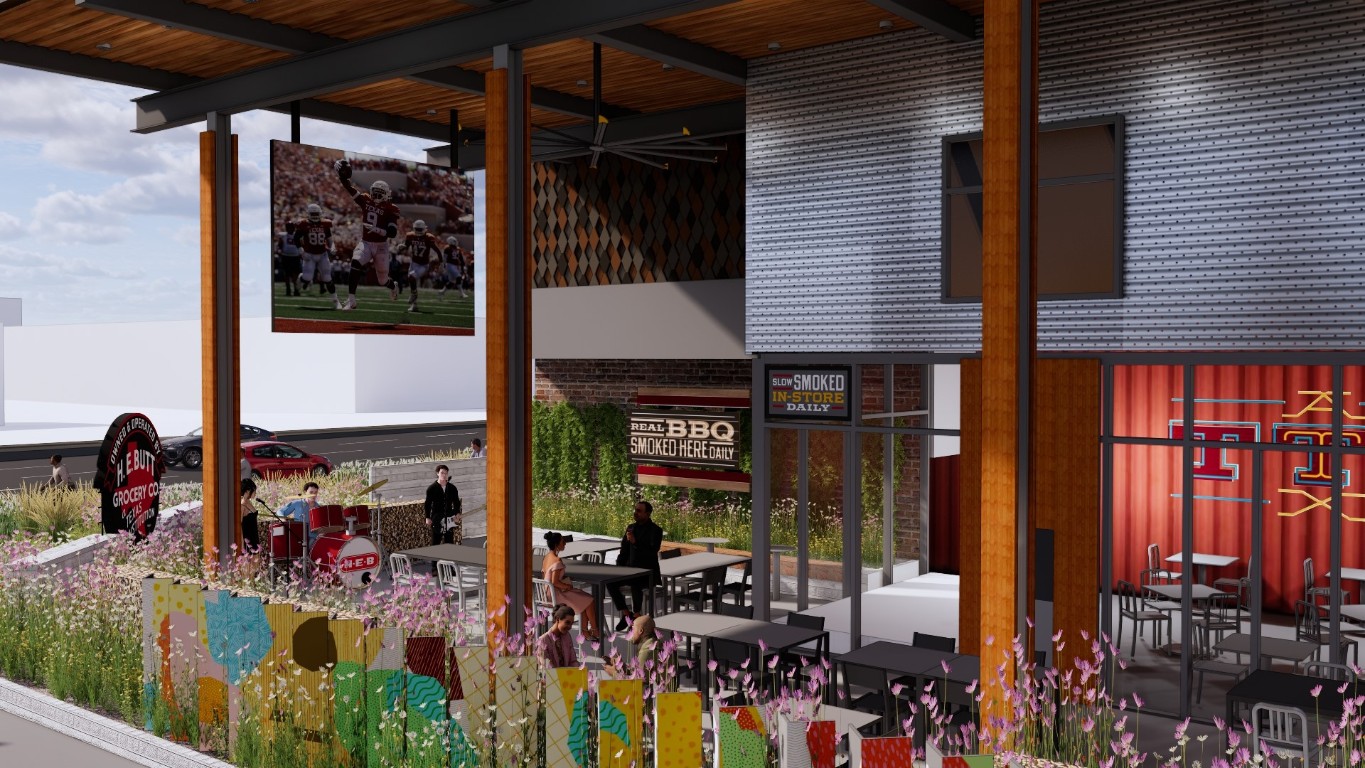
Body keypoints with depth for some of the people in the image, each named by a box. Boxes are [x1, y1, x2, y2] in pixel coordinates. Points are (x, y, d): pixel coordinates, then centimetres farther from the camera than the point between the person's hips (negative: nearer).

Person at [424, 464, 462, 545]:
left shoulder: (452, 488, 4)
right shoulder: (431, 488, -4)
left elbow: (456, 502, 11)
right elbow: (428, 504, -2)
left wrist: (457, 513, -1)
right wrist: (428, 518, -7)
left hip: (449, 519, 3)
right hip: (436, 519, -3)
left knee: (449, 542, 8)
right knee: (435, 542, 0)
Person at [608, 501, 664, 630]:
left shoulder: (656, 531, -7)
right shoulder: (631, 527, 11)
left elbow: (652, 552, -20)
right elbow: (624, 550, 16)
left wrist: (635, 542, -29)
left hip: (648, 572, -6)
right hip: (630, 569, 6)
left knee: (635, 585, -36)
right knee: (611, 582, -19)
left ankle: (636, 615, -15)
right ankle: (626, 614, -8)